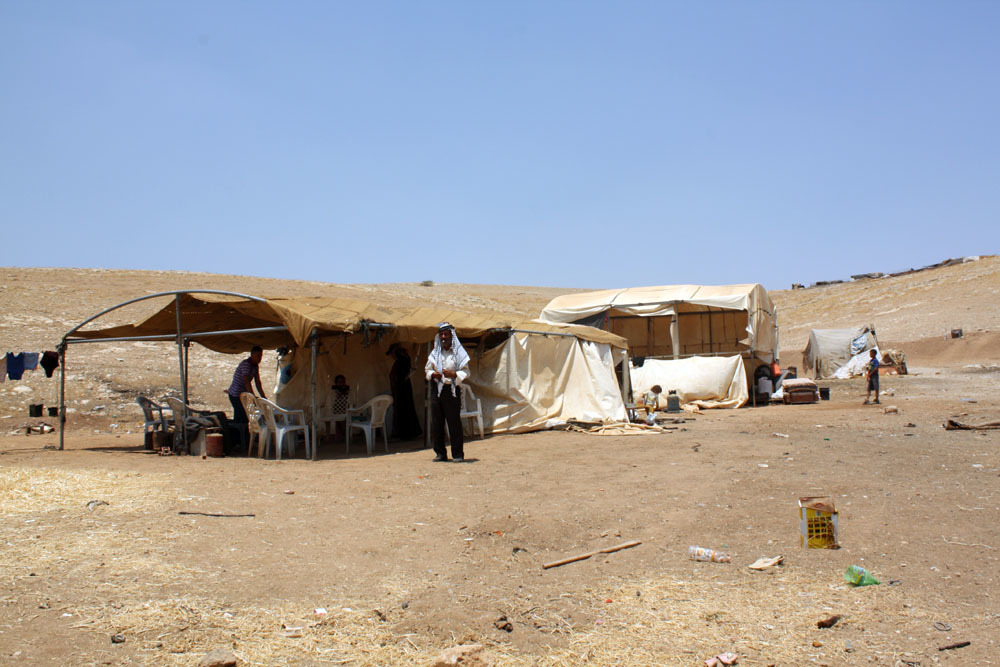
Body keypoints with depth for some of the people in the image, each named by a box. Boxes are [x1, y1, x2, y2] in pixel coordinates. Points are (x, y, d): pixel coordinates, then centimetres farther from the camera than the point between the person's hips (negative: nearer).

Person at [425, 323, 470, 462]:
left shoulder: (459, 352, 2)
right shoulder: (435, 353, 13)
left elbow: (465, 372, 0)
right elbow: (427, 369, 16)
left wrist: (453, 374, -18)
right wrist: (433, 374, -6)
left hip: (452, 390, -4)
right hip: (437, 389, 4)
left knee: (454, 422, -5)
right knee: (436, 423, 3)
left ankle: (458, 454, 2)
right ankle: (440, 453, 13)